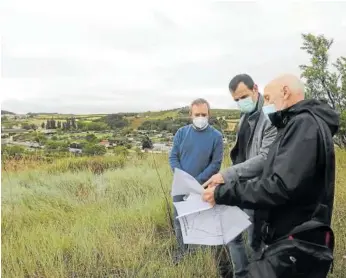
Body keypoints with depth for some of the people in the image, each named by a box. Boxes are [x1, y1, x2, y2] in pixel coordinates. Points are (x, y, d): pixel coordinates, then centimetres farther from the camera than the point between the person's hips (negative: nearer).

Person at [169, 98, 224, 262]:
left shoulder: (216, 136, -9)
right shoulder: (182, 132, -2)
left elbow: (216, 163, -9)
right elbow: (173, 157, -1)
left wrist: (197, 181, -17)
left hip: (202, 187, -2)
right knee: (179, 218, 12)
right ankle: (182, 251, 31)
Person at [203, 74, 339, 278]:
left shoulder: (305, 124, -15)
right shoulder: (299, 125, 18)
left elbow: (282, 186, -26)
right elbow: (273, 180, 17)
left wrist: (223, 193, -18)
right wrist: (226, 184, 7)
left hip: (295, 247, -10)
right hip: (293, 242, 10)